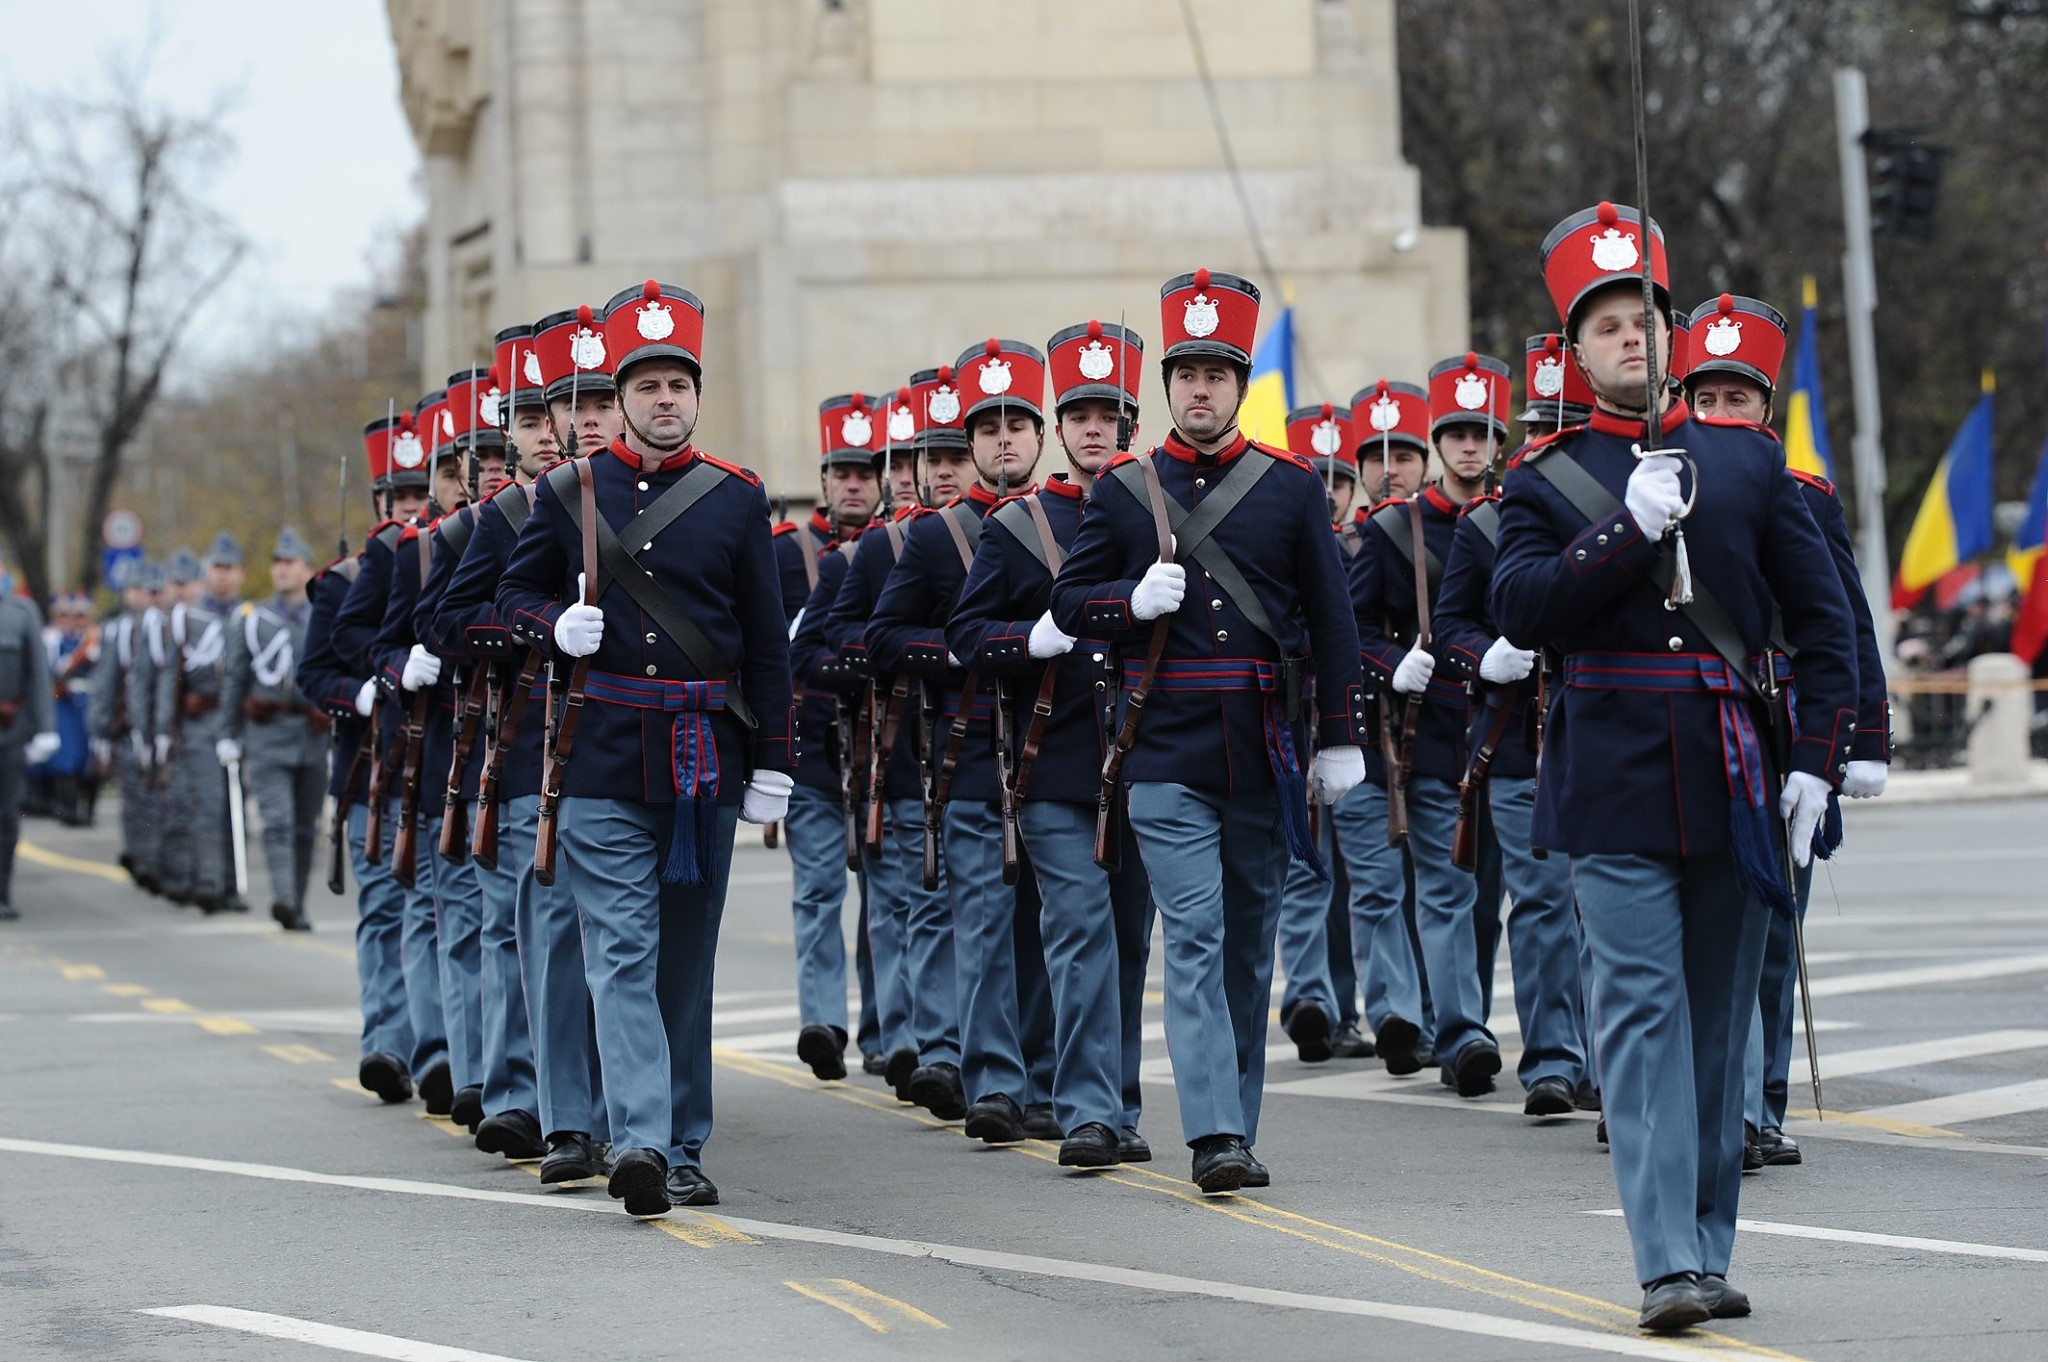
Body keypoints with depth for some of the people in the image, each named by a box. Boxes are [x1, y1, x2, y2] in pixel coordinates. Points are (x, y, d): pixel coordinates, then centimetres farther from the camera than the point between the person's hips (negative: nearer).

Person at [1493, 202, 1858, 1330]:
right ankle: (1668, 1263, -15)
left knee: (1719, 1017, 8)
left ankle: (1708, 1250, 16)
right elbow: (1521, 611, -10)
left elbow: (1821, 617, 10)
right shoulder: (1546, 481, 5)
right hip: (1616, 785, -3)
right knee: (1642, 1012, -10)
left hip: (1736, 780, 3)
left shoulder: (1746, 461, 11)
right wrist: (1631, 528, -18)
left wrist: (1816, 761, 1)